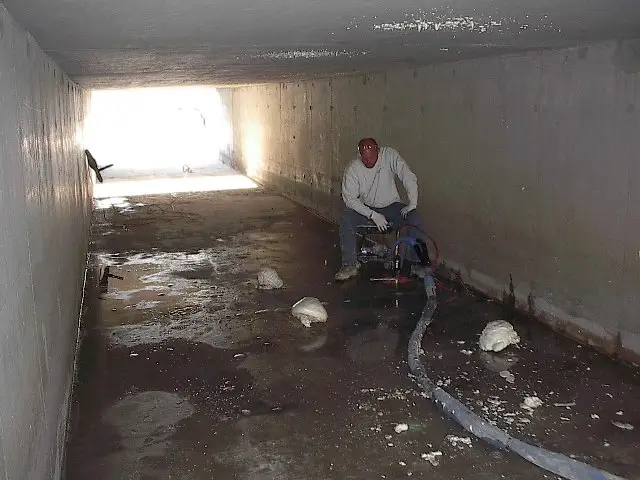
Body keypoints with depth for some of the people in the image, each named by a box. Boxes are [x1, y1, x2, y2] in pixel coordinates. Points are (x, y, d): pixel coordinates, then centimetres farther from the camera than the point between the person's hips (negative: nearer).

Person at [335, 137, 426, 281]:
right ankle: (350, 264, -21)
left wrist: (412, 204, -24)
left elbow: (409, 177, -16)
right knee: (345, 219, -27)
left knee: (415, 218, -26)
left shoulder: (389, 155, -16)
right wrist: (373, 215, -26)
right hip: (366, 209, 0)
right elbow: (350, 199, -18)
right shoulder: (353, 169, -16)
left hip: (391, 206, 0)